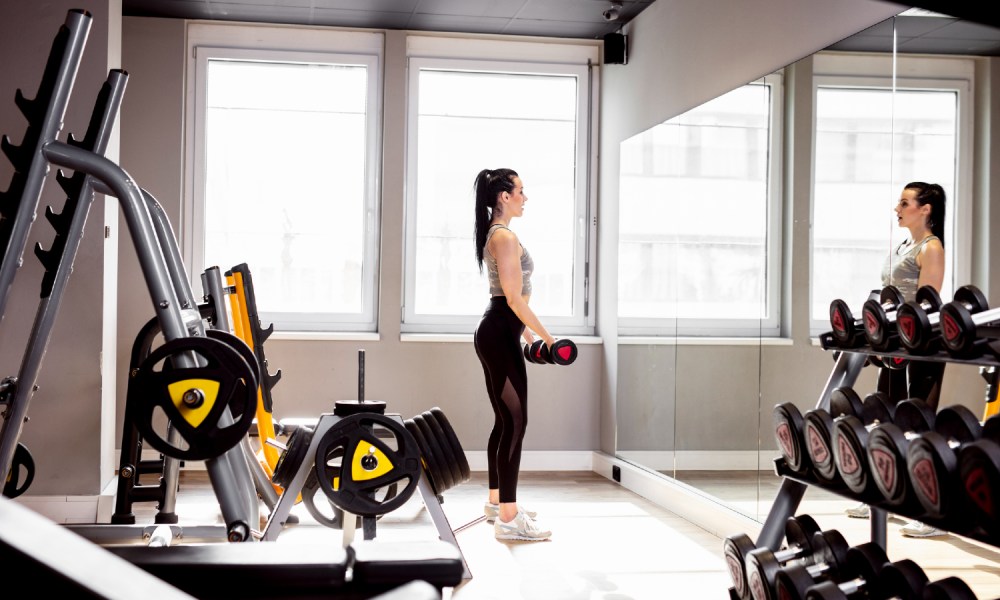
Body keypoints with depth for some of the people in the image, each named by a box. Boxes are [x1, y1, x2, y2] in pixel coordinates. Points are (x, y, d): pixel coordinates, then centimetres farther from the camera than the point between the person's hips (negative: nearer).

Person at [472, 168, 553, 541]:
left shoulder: (494, 234, 18)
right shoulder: (506, 236, -13)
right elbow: (515, 298, -19)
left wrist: (526, 331, 28)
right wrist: (546, 337, -15)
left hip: (495, 332, 11)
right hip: (501, 335, -11)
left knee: (505, 421, 17)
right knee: (515, 422, -10)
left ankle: (497, 501, 28)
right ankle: (508, 519, -10)